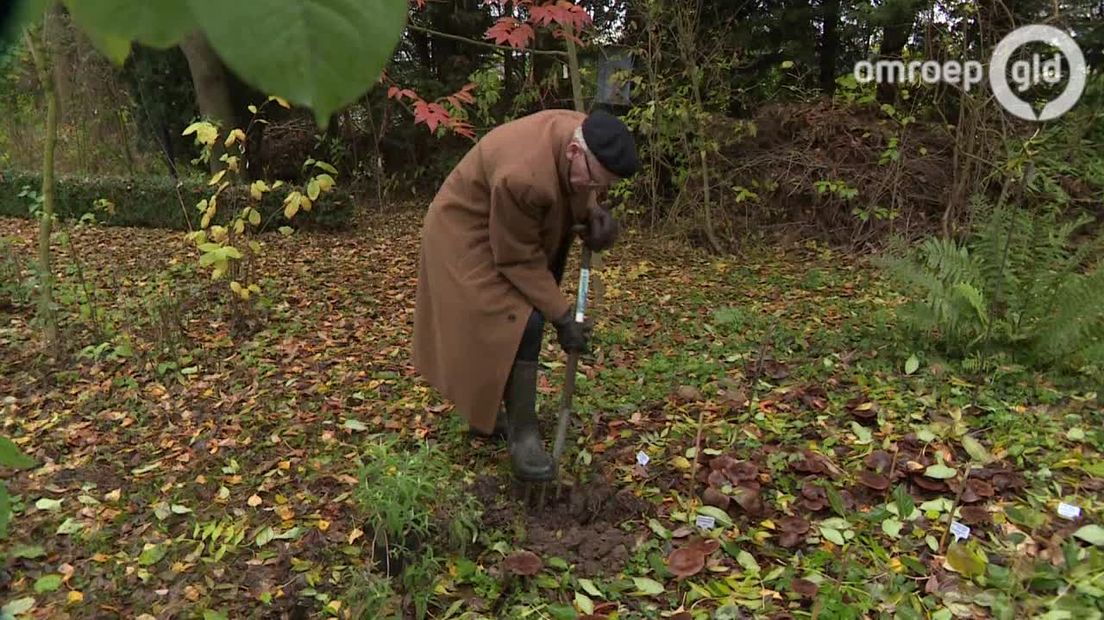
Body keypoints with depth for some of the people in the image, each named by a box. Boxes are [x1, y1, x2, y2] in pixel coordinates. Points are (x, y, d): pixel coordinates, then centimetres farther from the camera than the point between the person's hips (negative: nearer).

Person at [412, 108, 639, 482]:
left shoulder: (586, 133, -16)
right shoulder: (522, 175, -40)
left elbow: (578, 192, 6)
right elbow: (520, 260, -29)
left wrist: (594, 212, -16)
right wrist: (562, 315, -25)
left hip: (519, 231, 9)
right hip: (469, 236, -8)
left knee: (513, 324, 13)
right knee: (518, 324, -18)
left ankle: (485, 412, 30)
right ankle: (523, 434, -8)